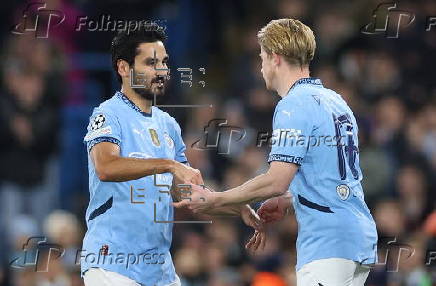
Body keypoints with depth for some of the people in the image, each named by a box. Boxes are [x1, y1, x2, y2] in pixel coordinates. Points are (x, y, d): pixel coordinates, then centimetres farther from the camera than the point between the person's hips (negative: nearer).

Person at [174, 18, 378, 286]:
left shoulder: (294, 105, -10)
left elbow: (277, 181, -17)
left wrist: (213, 200, -8)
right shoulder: (336, 101, 18)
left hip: (327, 245, -9)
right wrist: (287, 201, 26)